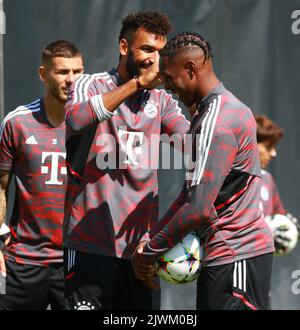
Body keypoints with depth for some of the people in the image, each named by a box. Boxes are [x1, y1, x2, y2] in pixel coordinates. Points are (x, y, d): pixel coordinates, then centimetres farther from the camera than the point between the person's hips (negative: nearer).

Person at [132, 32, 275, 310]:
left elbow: (199, 209, -23)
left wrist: (150, 252, -13)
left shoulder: (216, 123, -18)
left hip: (236, 257, -10)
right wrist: (153, 236, 6)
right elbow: (191, 192, 16)